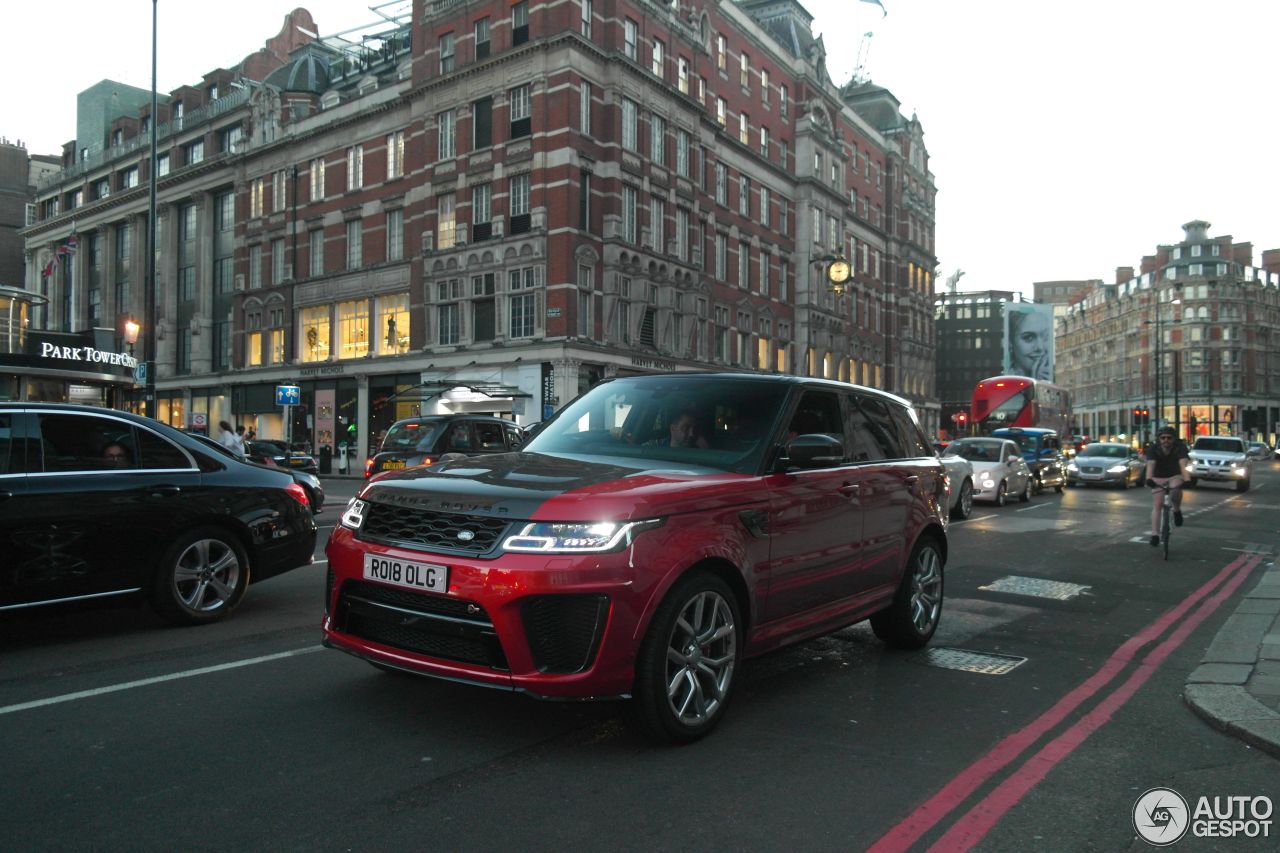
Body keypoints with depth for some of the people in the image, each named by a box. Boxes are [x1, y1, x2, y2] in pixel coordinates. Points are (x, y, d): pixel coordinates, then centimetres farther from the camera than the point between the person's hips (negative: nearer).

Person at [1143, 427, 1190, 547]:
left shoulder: (1180, 448, -21)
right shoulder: (1153, 448, -21)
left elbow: (1183, 464, -37)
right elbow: (1150, 464, -36)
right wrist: (1149, 479, -54)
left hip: (1175, 476, 0)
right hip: (1158, 478, 0)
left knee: (1176, 489, -34)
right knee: (1157, 505, -9)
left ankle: (1177, 510, -4)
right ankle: (1155, 534, -6)